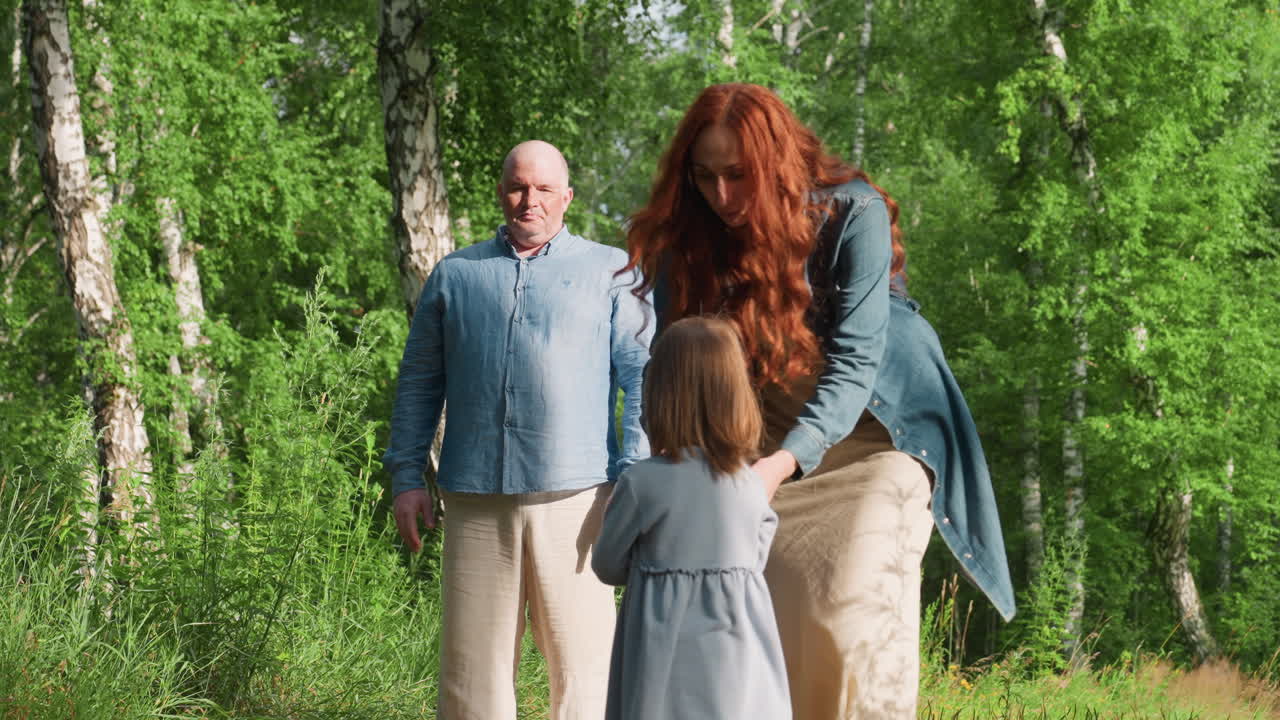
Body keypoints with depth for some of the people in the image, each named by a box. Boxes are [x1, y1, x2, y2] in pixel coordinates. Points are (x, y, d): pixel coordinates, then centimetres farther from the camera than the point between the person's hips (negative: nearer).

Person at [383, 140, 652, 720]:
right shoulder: (455, 275, 17)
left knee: (582, 659, -4)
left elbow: (641, 372, 4)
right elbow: (419, 381, 18)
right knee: (472, 663, 2)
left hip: (574, 496, -2)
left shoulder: (608, 271, 10)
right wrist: (406, 476, 8)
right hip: (476, 502, 2)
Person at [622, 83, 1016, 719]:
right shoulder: (688, 239, -7)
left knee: (852, 618, -18)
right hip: (764, 448, 4)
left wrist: (787, 461, -38)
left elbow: (855, 363, -24)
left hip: (872, 432, -4)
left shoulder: (852, 214, -19)